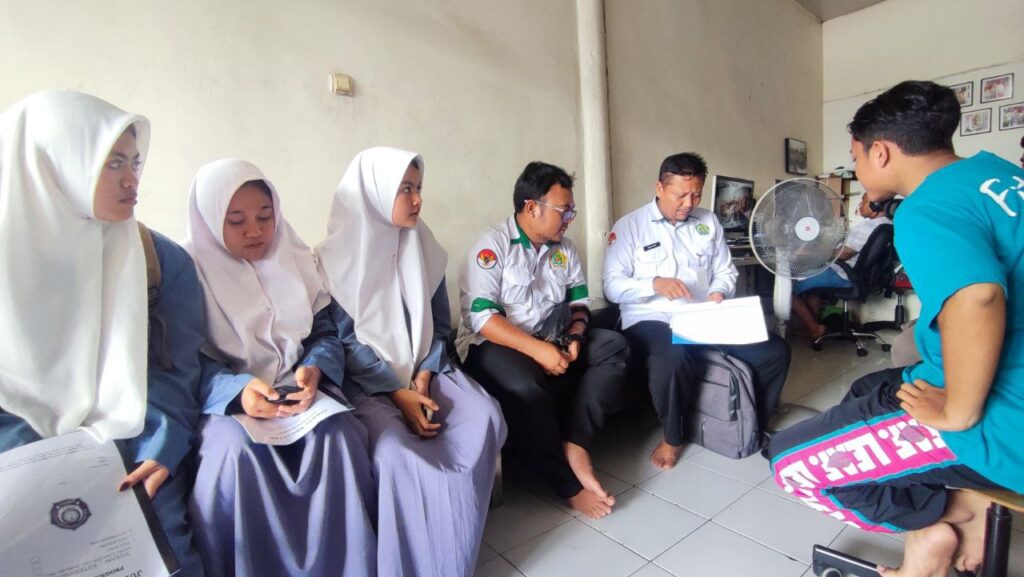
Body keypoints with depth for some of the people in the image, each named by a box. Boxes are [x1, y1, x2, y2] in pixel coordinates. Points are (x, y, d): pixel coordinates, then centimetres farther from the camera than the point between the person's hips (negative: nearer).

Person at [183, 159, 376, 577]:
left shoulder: (296, 261, 8)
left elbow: (327, 334, 6)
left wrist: (314, 369, -16)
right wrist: (238, 390, -26)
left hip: (299, 392, 2)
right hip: (223, 400, -1)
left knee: (339, 434, -27)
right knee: (237, 450, -33)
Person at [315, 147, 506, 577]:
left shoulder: (425, 250, 8)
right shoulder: (336, 257, -6)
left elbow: (440, 325, 10)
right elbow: (344, 340, -9)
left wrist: (424, 376, -7)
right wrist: (397, 393, -17)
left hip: (424, 371, 4)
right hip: (365, 381, -4)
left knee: (486, 420, -21)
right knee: (396, 452, -32)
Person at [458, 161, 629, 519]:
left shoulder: (564, 248, 10)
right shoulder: (492, 245, -11)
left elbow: (579, 299, 12)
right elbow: (480, 317, -20)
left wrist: (575, 335, -10)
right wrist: (537, 349, -26)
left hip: (551, 340, 7)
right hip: (494, 345, -6)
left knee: (613, 346, -12)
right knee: (527, 389, -35)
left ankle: (574, 444, -18)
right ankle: (569, 485, -13)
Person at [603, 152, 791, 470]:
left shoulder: (709, 222, 14)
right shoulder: (629, 226, -1)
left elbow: (726, 271, 17)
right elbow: (612, 286, -7)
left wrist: (719, 292, -6)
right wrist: (655, 284, -23)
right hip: (651, 320, -5)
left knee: (775, 350, -11)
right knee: (672, 360, -38)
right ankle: (672, 438, -7)